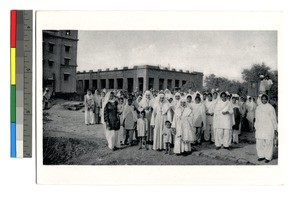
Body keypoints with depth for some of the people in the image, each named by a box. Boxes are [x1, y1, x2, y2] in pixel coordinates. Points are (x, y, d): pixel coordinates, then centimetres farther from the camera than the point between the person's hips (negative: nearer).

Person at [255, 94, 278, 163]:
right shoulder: (258, 107, 11)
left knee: (268, 143, -2)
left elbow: (274, 119, -3)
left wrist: (275, 129, -4)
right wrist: (256, 127, 15)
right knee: (259, 143, 3)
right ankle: (261, 156, 16)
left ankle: (268, 157, 6)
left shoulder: (270, 107, -4)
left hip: (268, 128, -4)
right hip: (260, 128, 5)